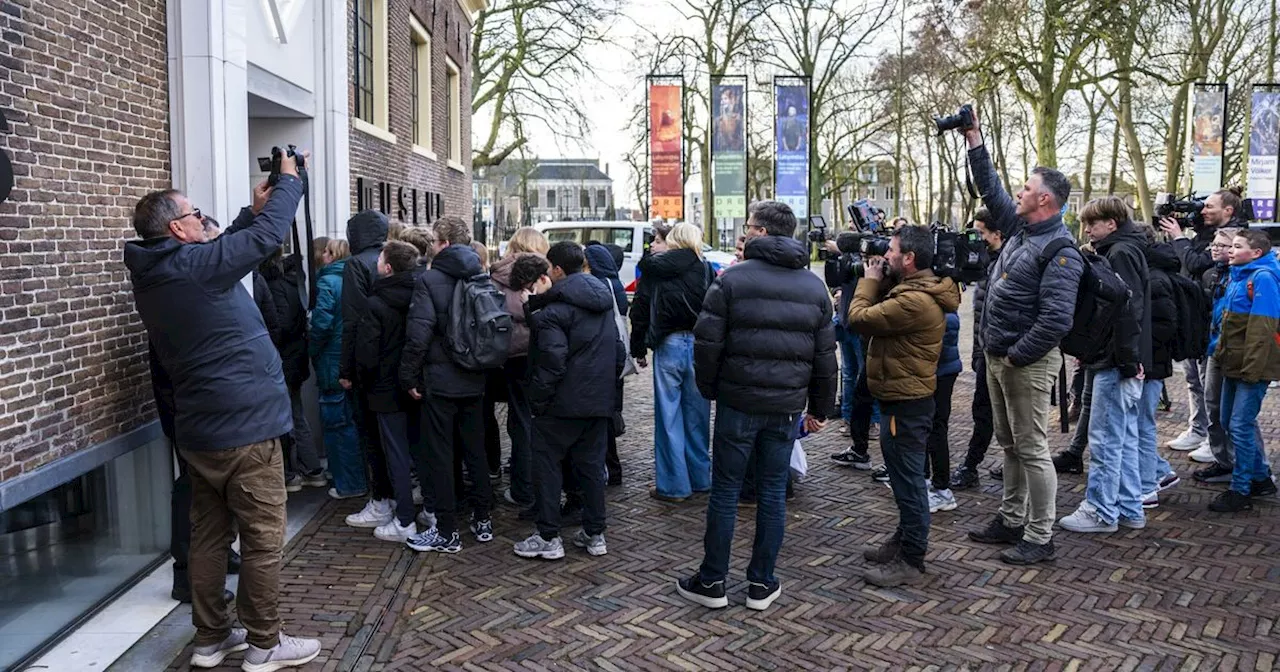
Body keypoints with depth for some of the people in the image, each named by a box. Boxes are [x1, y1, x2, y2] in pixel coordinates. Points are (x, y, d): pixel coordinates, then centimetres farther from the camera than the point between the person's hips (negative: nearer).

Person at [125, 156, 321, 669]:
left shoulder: (152, 276, 9)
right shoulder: (195, 266, -16)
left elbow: (224, 250, 21)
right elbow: (267, 237, -10)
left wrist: (253, 211, 21)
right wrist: (289, 181, 3)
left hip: (197, 431, 9)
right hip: (244, 428, -9)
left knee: (209, 535, 16)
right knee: (263, 539, 1)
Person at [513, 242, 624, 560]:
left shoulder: (555, 309, -15)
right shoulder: (603, 300, 11)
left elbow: (551, 363, -21)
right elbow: (618, 351, 17)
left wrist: (537, 400, -12)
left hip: (564, 402, -7)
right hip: (600, 400, 7)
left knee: (546, 463, 4)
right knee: (591, 464, 14)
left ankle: (548, 537, 7)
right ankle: (595, 534, 19)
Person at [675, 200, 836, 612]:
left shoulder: (733, 279, -8)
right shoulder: (815, 287, 7)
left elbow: (707, 342, -9)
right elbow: (825, 355, 9)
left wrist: (708, 389, 6)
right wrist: (820, 409, 17)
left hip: (738, 403, -3)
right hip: (787, 406, 4)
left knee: (725, 490, 6)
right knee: (773, 492, 11)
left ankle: (712, 582, 16)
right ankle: (762, 585, 19)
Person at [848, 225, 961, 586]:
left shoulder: (914, 301, -25)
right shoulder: (922, 290, 10)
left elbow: (859, 318, -22)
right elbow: (881, 313, 12)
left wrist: (870, 279, -8)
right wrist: (878, 281, 1)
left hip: (905, 403, -11)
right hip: (904, 398, 11)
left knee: (907, 479, -1)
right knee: (904, 476, 21)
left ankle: (910, 560, 9)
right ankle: (904, 540, 36)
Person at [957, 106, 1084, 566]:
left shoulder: (1060, 252, -18)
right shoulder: (1020, 228, 9)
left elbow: (1056, 320, -25)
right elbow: (991, 191, 21)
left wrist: (1016, 357, -19)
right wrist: (975, 141, 18)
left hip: (1027, 363, -9)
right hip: (997, 357, 9)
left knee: (1032, 449, -1)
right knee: (1009, 444, 17)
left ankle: (1039, 538, 8)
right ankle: (1012, 520, 29)